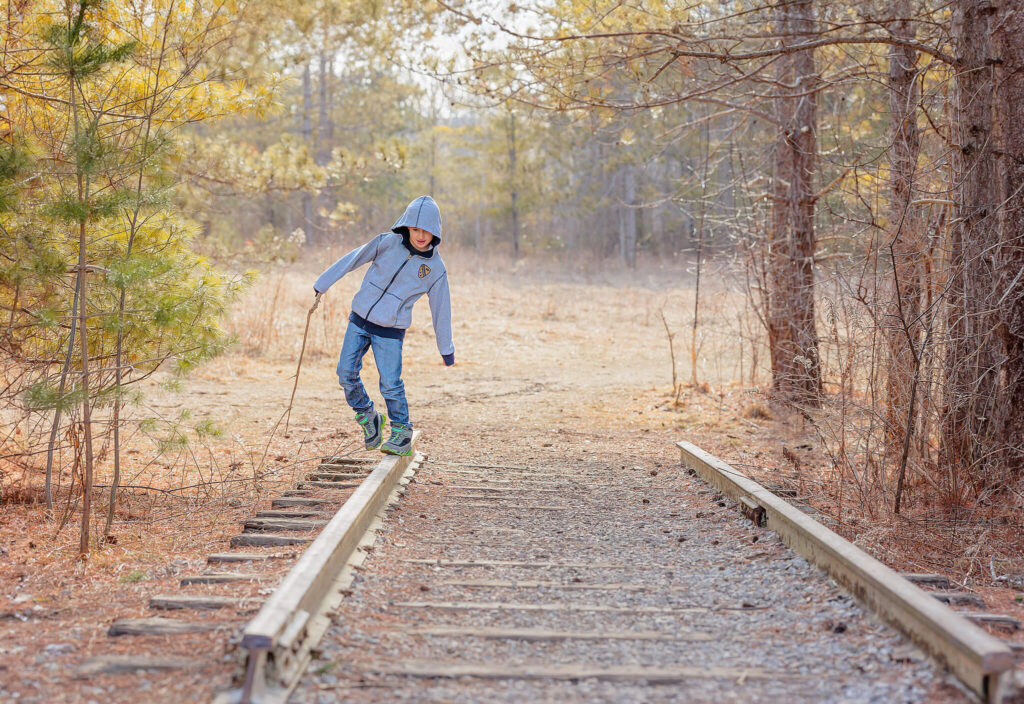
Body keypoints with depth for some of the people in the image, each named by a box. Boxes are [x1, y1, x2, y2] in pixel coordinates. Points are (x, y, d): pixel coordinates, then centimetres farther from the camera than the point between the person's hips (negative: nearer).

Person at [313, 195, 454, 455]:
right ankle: (368, 418, 21)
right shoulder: (388, 243, -8)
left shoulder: (435, 268, -8)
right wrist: (323, 284, 5)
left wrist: (446, 349, 8)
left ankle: (402, 434, 10)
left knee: (390, 384, -7)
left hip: (390, 331, -2)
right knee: (346, 373, -1)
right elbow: (353, 259, 1)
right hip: (359, 320, 2)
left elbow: (441, 309, 1)